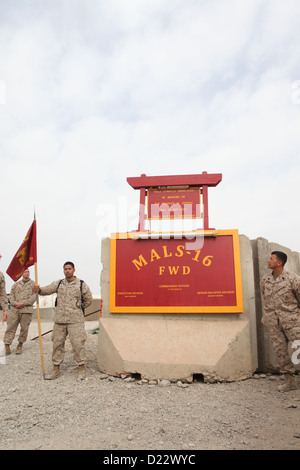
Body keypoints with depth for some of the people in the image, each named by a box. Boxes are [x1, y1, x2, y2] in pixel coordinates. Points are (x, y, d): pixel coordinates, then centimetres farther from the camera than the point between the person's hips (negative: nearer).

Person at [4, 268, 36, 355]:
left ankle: (20, 345, 17)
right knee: (10, 327, -2)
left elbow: (34, 297, -3)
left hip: (26, 309, -2)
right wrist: (15, 303, -8)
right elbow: (11, 295, 11)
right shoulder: (16, 284, 17)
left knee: (24, 328, 2)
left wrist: (23, 303, -12)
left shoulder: (33, 284, 7)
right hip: (14, 309, 2)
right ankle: (7, 346, 2)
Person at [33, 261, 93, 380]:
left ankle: (81, 368, 10)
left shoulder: (81, 284, 2)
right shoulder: (58, 284, 10)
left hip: (75, 320, -3)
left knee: (78, 343, -5)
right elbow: (47, 290, -3)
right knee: (57, 343, 9)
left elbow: (88, 299, 11)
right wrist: (39, 290, -25)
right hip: (59, 319, 3)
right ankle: (56, 369, 22)